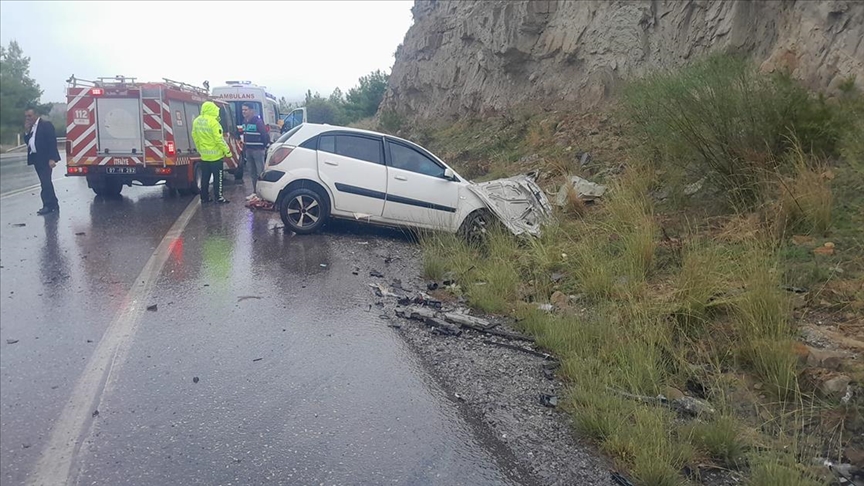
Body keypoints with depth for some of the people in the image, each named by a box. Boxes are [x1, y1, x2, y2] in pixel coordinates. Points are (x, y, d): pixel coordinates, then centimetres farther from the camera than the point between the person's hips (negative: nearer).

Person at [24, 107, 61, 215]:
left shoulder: (46, 124, -8)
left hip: (45, 158, -9)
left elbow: (52, 141, -15)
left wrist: (51, 158, -21)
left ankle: (48, 205, -9)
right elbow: (27, 141, 17)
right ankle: (54, 204, 17)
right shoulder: (30, 127, 17)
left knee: (45, 182, -12)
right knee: (46, 182, 11)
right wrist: (27, 131, 1)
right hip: (36, 158, 9)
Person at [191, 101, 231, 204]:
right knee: (217, 177, 2)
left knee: (205, 177, 12)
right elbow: (219, 139, -19)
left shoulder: (196, 121, 4)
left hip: (204, 155, 7)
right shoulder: (213, 122, -18)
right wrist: (227, 150, -10)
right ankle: (218, 197, 5)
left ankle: (204, 198, 16)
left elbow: (195, 137, 10)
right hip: (215, 155, -7)